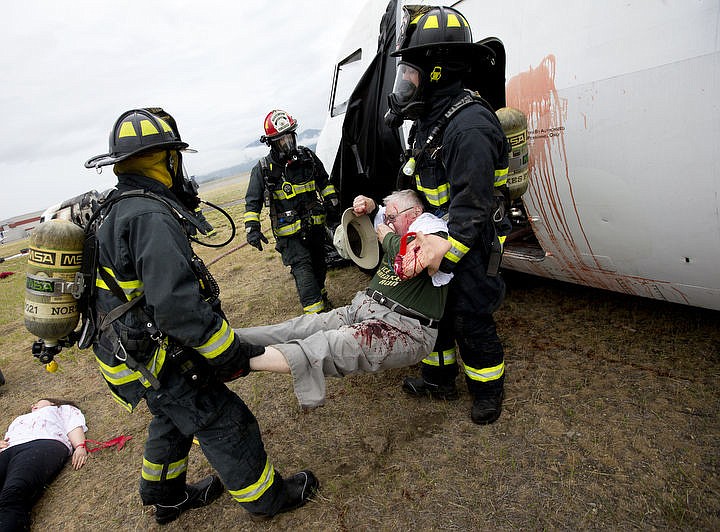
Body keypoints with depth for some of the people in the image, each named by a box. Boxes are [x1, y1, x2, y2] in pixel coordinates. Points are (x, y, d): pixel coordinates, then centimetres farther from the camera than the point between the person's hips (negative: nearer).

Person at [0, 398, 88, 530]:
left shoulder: (63, 408, 36)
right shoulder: (18, 420, 50)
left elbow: (74, 425, 15)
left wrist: (80, 446, -5)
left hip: (44, 444, -4)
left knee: (13, 495, -35)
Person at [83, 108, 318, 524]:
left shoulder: (116, 210, 8)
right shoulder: (152, 217, -26)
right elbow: (176, 303, -33)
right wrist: (227, 353, -25)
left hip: (132, 349, 10)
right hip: (159, 361, -10)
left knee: (174, 420, 28)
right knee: (224, 424, 5)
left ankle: (167, 497, 49)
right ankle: (267, 498, 25)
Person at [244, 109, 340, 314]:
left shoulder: (307, 156, 1)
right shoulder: (263, 169, -10)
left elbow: (324, 181, 17)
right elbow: (252, 201, -6)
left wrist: (332, 202, 16)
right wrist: (252, 228, -16)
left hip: (315, 223, 5)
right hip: (289, 231, -4)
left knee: (318, 262, 18)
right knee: (302, 267, -11)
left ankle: (319, 294, 43)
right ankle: (315, 312, -8)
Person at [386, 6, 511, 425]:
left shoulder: (469, 126, -26)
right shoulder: (430, 120, 7)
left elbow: (472, 204, -28)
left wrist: (443, 254, -28)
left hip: (472, 245, -9)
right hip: (438, 237, 9)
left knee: (470, 319, 5)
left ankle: (489, 389, 31)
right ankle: (440, 378, 39)